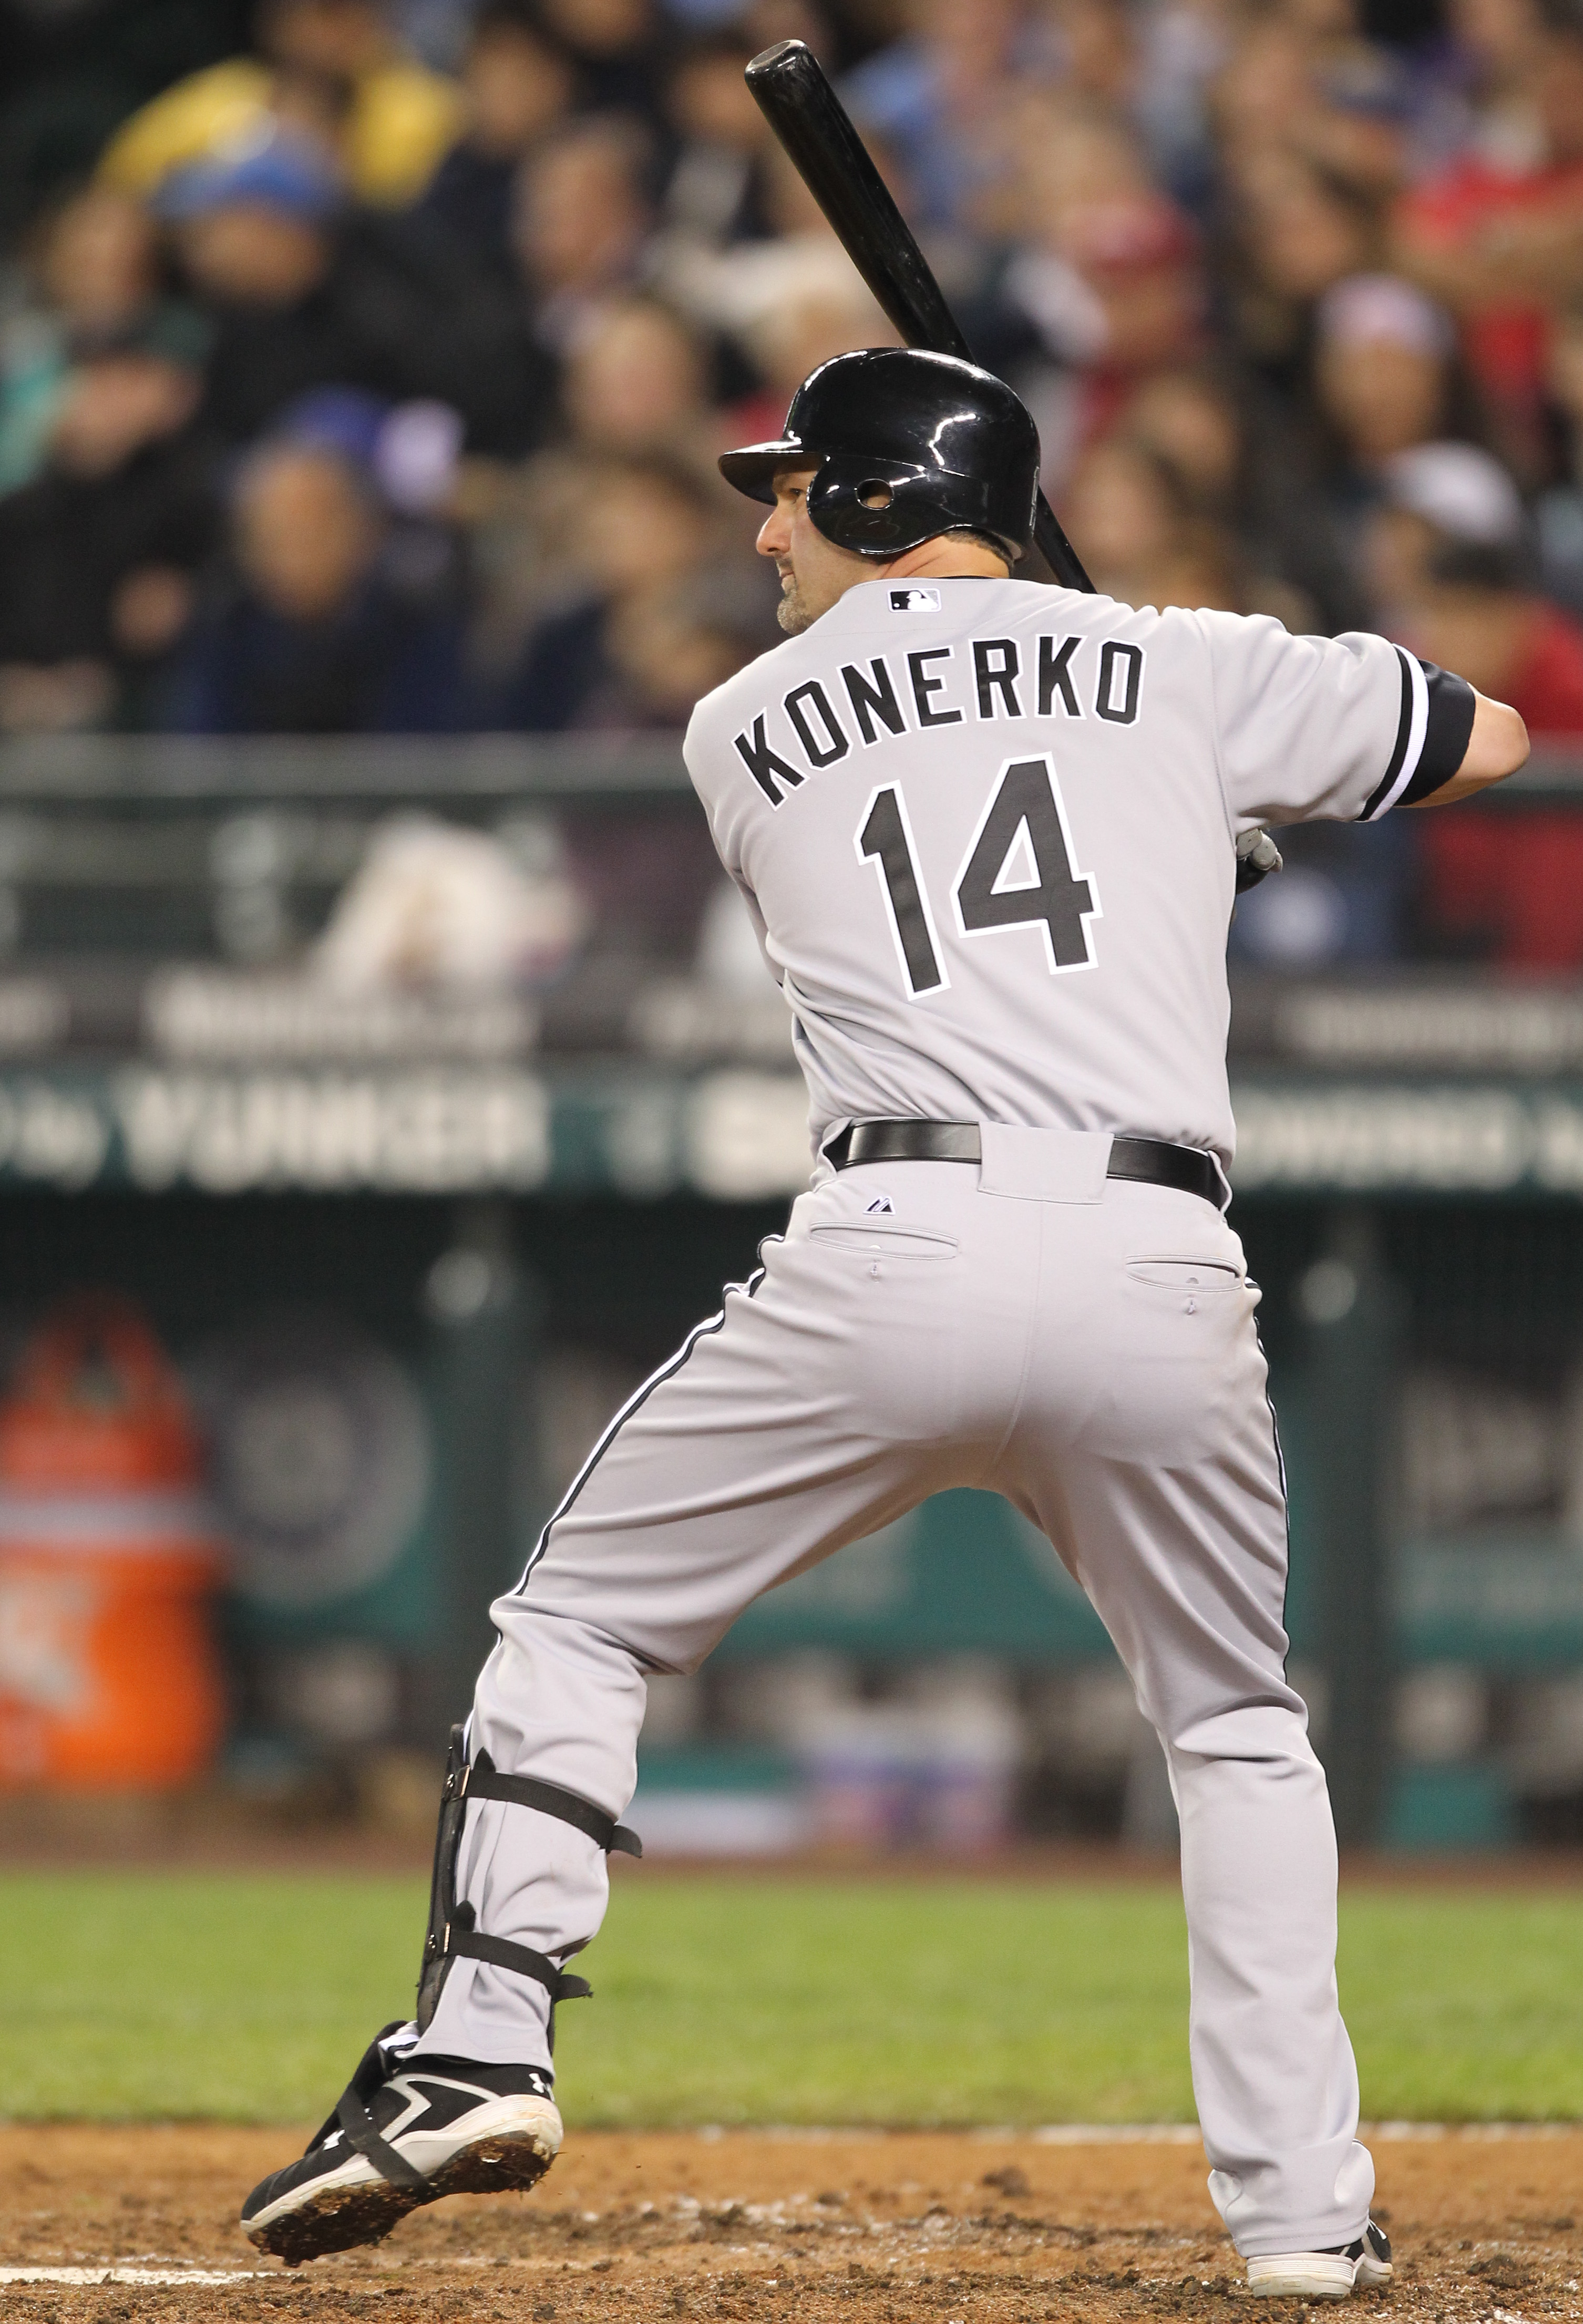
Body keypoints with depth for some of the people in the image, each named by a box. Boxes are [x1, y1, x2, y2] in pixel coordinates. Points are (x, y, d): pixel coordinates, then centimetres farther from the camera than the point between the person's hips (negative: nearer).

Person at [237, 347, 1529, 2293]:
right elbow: (1489, 739, 26)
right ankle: (1299, 2205, 13)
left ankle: (476, 2050, -2)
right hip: (1164, 1278, 1)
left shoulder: (743, 733, 16)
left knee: (575, 1626, 15)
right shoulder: (1182, 669, 15)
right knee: (1239, 1728, 22)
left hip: (894, 1254, -1)